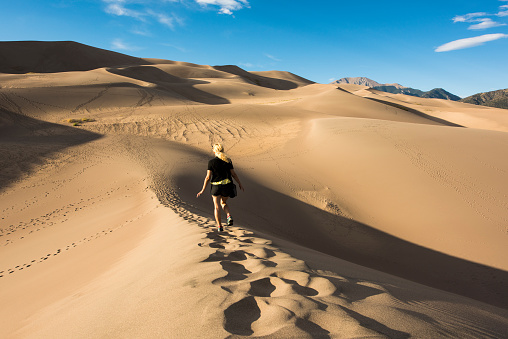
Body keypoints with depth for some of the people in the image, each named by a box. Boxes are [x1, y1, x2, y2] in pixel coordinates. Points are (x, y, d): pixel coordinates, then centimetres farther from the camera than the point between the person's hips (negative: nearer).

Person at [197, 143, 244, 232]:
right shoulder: (228, 161, -1)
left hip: (216, 186, -3)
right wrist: (240, 184, 13)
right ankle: (229, 216, 0)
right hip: (227, 186, 3)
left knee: (217, 206, 9)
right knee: (223, 203, 24)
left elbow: (208, 177, -9)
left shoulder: (211, 162, -9)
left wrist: (203, 190, -3)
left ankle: (219, 226, 9)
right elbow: (233, 174, 1)